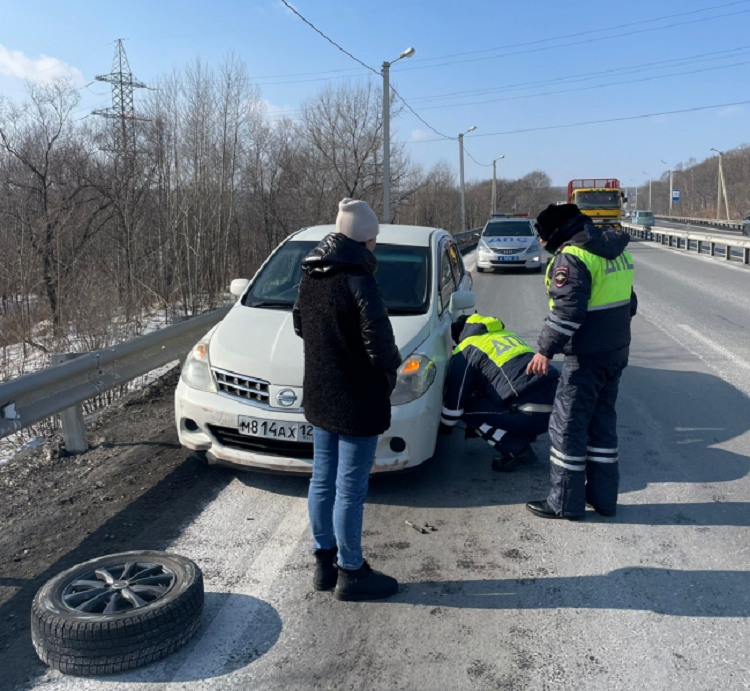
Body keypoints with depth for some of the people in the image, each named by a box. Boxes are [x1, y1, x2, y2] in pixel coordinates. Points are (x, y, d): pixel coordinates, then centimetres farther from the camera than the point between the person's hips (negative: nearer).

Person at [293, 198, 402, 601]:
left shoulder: (310, 276, 5)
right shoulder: (358, 280, -20)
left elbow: (300, 326, 16)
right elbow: (379, 342, -21)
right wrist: (388, 371, -2)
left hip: (319, 397, 8)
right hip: (357, 402, -8)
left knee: (322, 481, 17)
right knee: (350, 490, 3)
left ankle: (324, 562, 31)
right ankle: (350, 573, 17)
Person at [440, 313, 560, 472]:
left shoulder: (465, 351, 4)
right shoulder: (504, 334, 28)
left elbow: (455, 401, 5)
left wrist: (444, 426, 27)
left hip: (532, 415, -8)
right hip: (554, 401, 8)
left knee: (468, 408, 8)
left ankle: (516, 451, 2)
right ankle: (521, 445, 17)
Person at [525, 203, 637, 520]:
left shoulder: (571, 256, -16)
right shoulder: (615, 251, 12)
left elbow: (567, 310, -25)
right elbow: (629, 303, 18)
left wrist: (545, 350, -20)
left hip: (587, 357, -9)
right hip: (617, 352, 9)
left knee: (567, 425, 1)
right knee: (603, 423, 16)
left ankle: (565, 502, 8)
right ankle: (603, 496, 24)